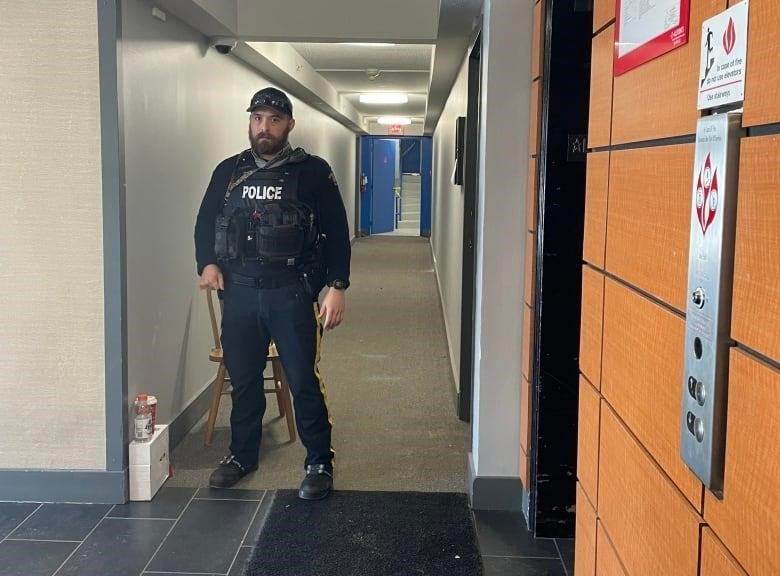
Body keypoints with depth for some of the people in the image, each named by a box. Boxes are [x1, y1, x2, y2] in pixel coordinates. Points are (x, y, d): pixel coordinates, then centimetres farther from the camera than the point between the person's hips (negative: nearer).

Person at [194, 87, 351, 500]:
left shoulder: (313, 172, -2)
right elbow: (205, 224, 18)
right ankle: (242, 455, 31)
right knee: (243, 378, 14)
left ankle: (319, 463, 13)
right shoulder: (228, 171, 9)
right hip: (239, 292, 4)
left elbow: (337, 233, -1)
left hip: (291, 293, -3)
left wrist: (337, 287, -8)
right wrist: (208, 263, 1)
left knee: (303, 380, 0)